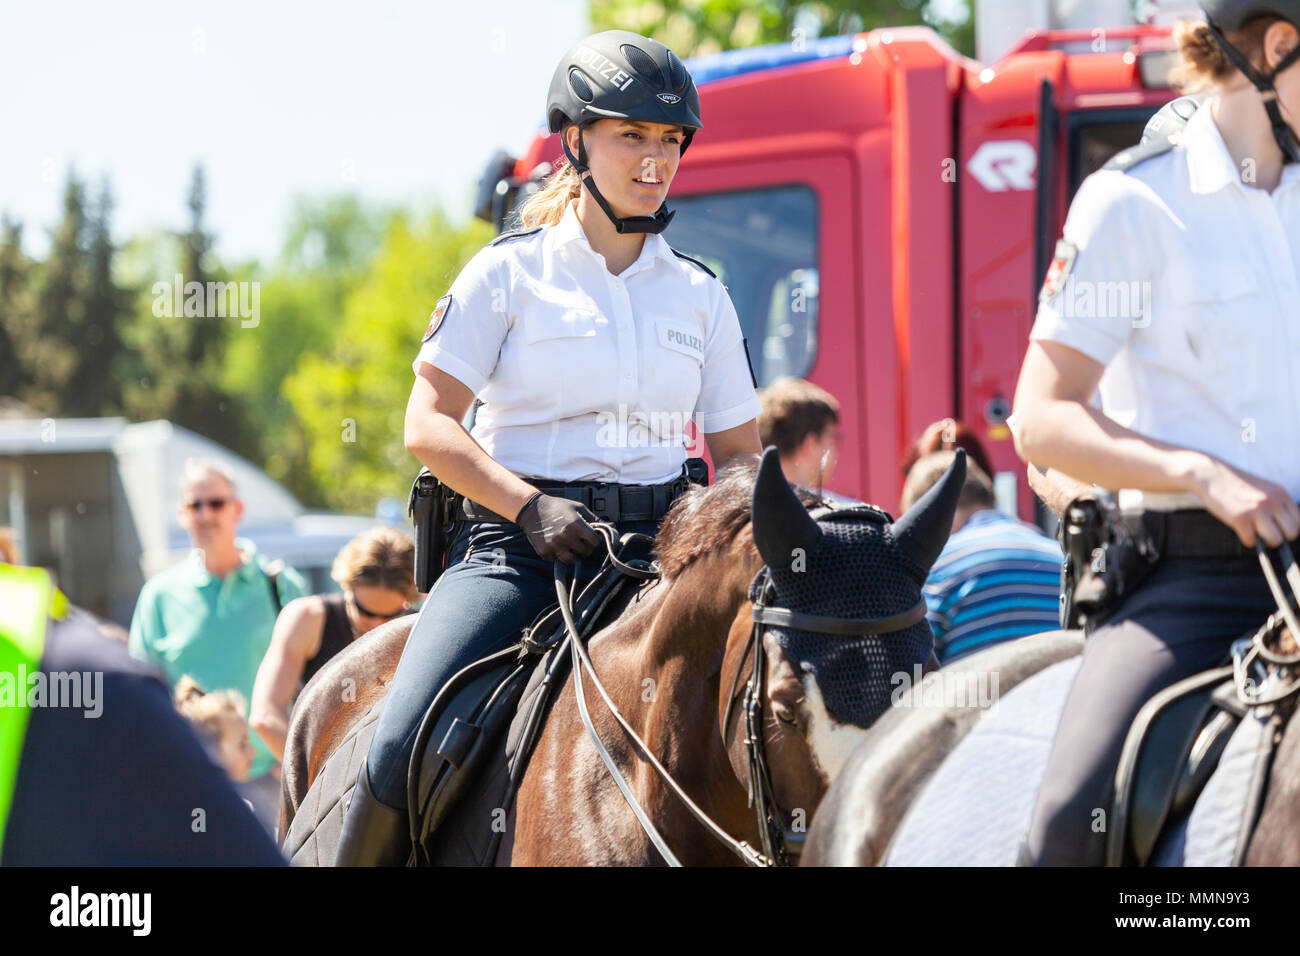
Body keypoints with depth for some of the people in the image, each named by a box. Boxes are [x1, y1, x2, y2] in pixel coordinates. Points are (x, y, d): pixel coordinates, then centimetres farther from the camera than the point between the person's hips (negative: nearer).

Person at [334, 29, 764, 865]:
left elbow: (741, 455, 17)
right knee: (408, 748, -23)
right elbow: (428, 426, -3)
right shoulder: (509, 274, 3)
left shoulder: (700, 295, 14)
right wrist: (531, 507, -17)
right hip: (518, 544, -3)